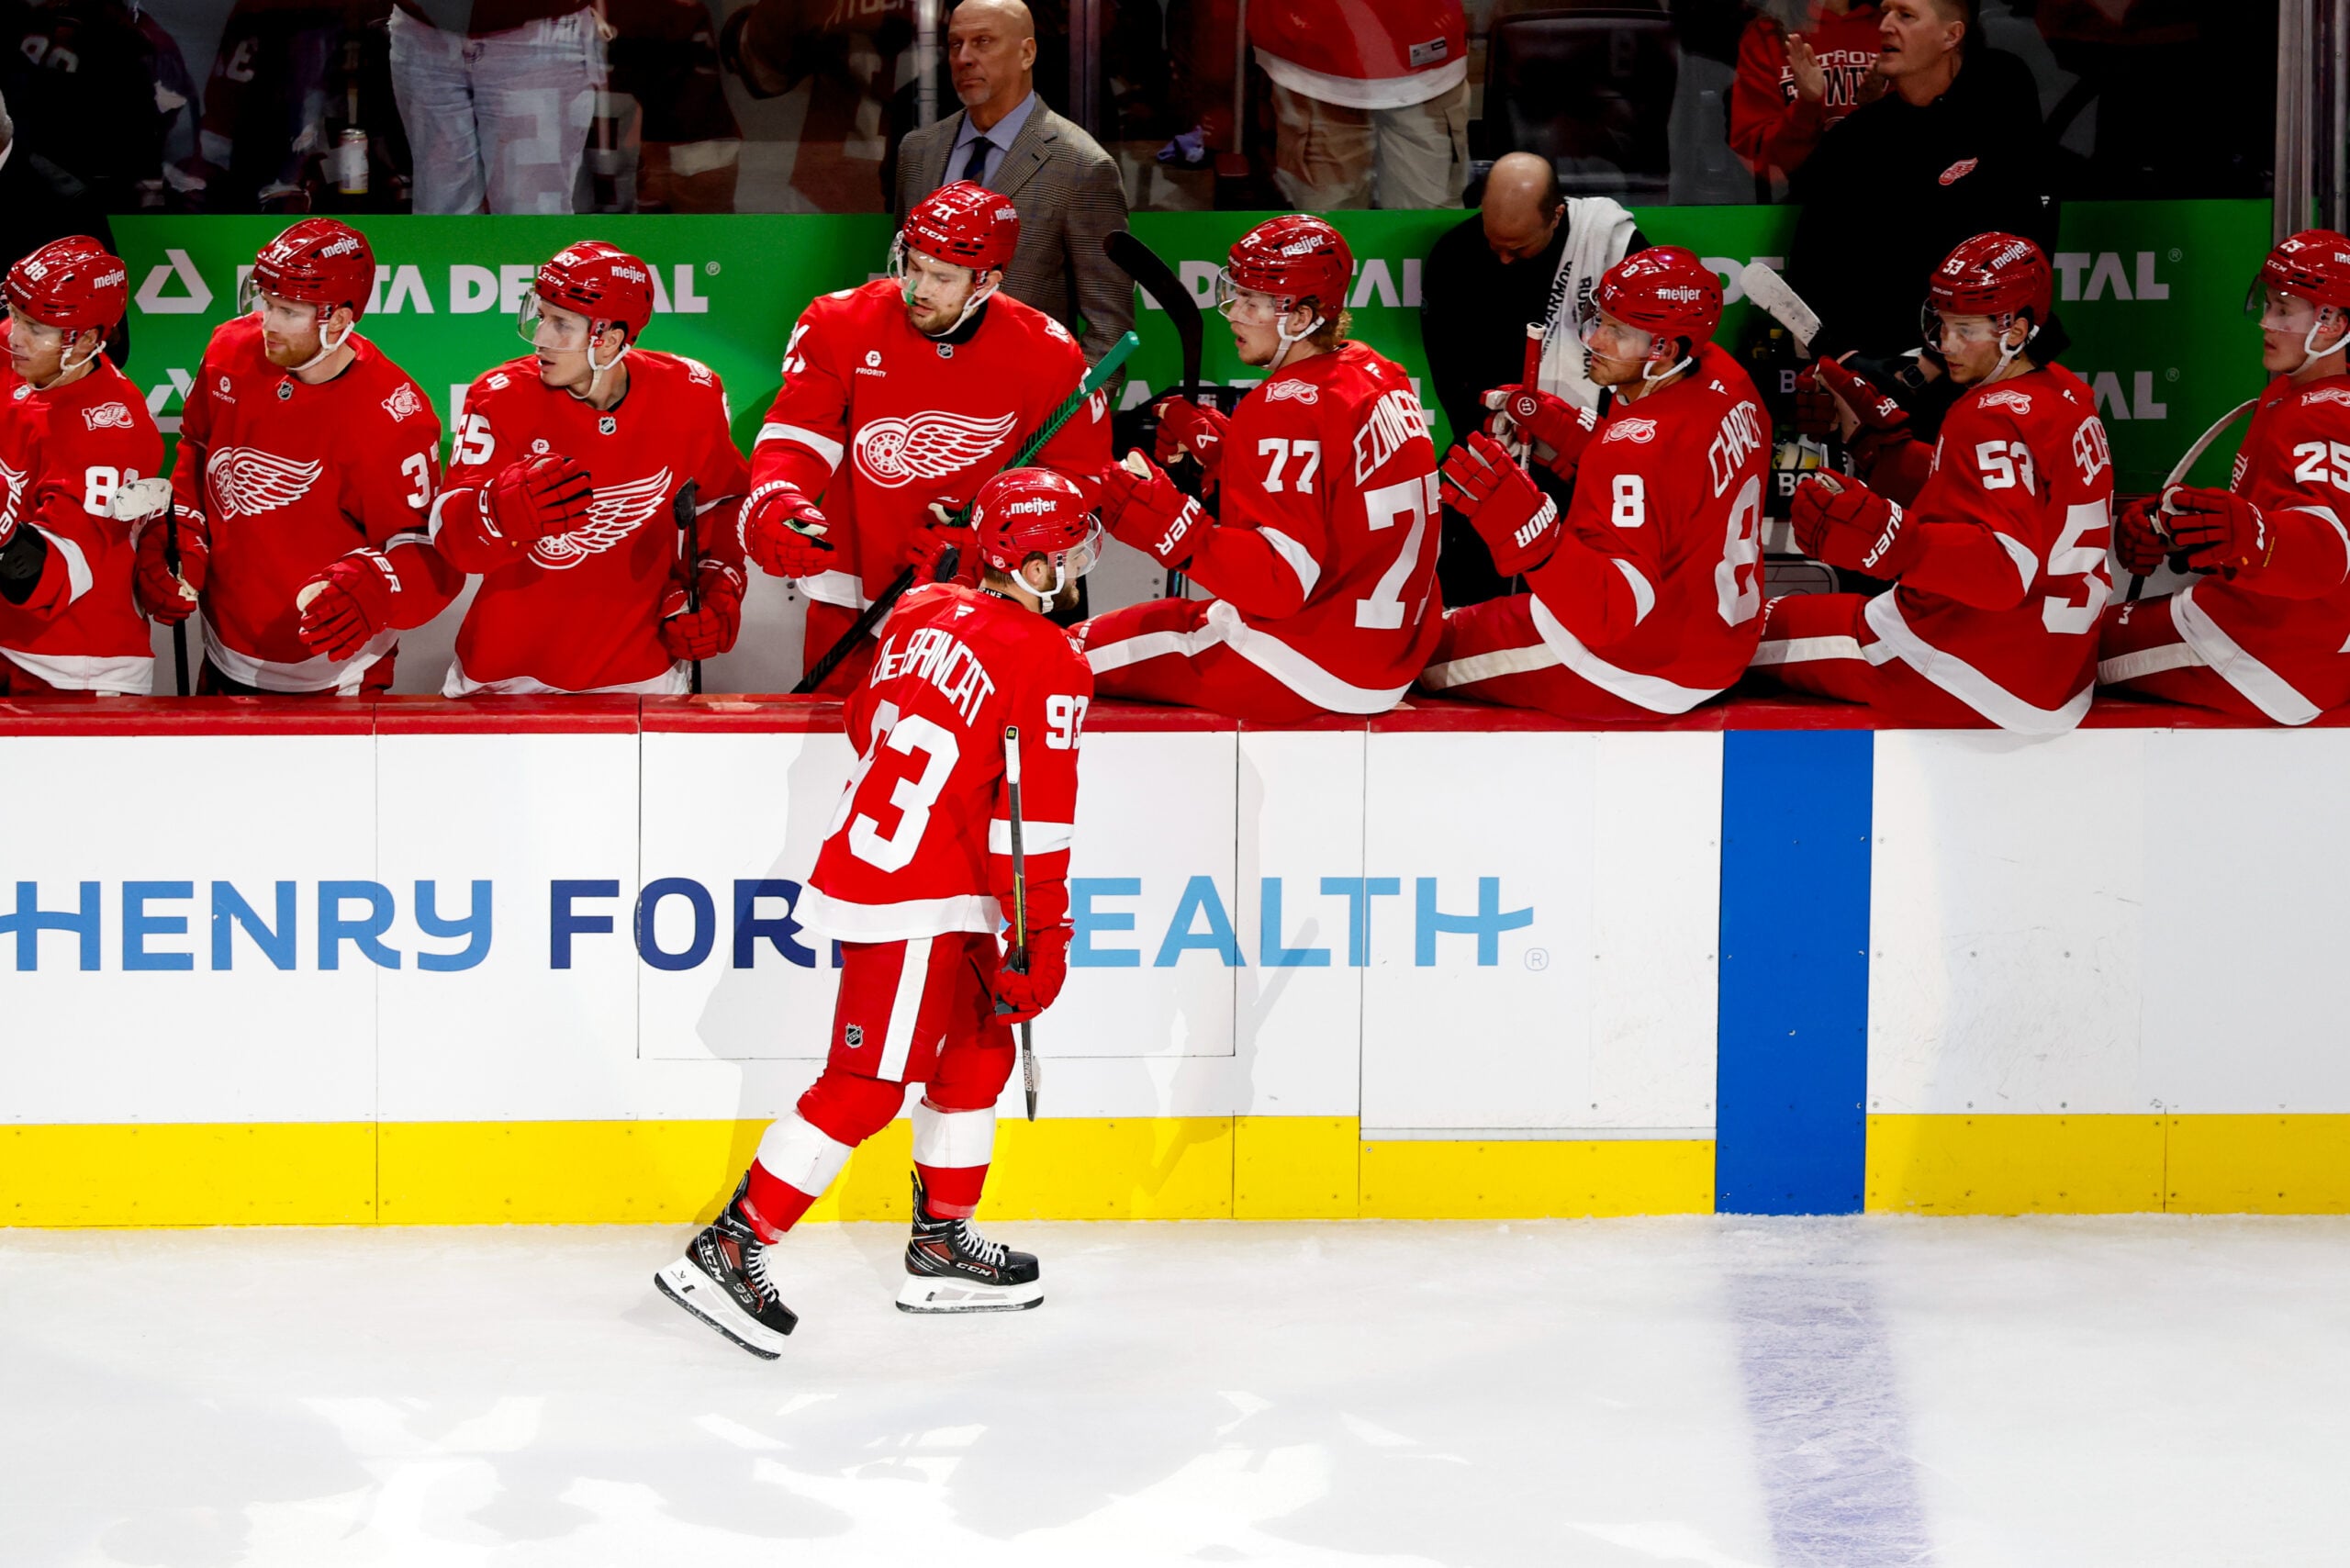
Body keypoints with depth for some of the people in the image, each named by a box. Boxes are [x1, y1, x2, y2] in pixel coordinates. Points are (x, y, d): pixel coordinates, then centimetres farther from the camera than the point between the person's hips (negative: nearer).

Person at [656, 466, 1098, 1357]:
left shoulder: (923, 612, 10)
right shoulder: (1048, 663, -12)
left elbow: (868, 724, 22)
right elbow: (1037, 816, -14)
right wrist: (1042, 941, -10)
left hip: (866, 852, 9)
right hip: (917, 899, -9)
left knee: (981, 1043, 20)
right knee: (867, 1085, -6)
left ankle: (942, 1248, 27)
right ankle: (730, 1251, -6)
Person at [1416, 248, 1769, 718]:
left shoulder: (1637, 450, -32)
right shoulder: (1724, 381, -5)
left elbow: (1612, 612, -33)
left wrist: (1528, 526, -45)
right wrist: (1559, 429, 6)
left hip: (1647, 675, -10)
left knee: (1428, 649, 2)